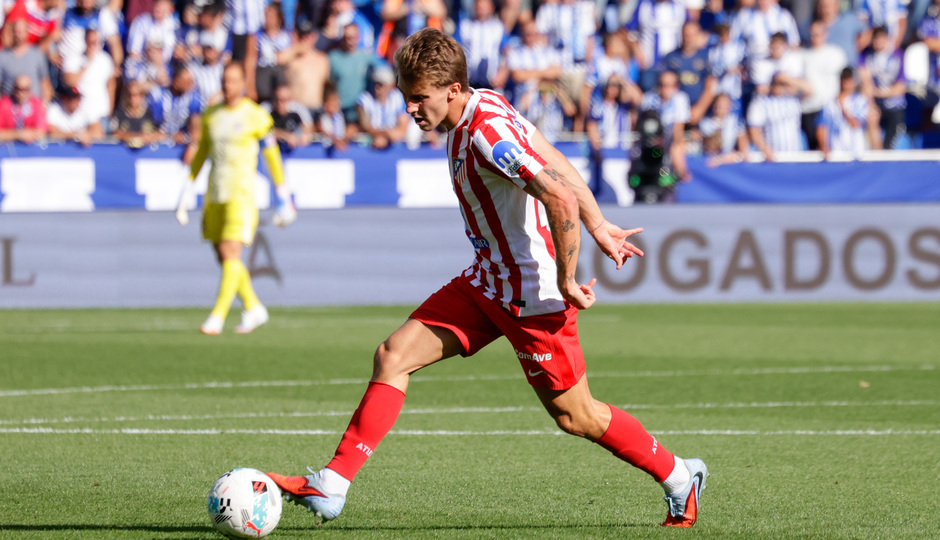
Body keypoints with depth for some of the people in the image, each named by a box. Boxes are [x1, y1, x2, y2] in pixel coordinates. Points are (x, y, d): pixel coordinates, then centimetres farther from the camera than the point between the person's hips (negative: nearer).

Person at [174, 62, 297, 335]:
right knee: (223, 257, 7)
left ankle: (218, 316, -16)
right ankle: (253, 308, 22)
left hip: (242, 192, -6)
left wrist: (283, 195, 3)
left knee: (230, 253, -15)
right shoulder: (211, 115, 11)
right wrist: (187, 189, 19)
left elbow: (272, 155, 2)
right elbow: (202, 151, 21)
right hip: (215, 194, 6)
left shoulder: (255, 116, -3)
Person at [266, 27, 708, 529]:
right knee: (393, 356, -1)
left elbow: (562, 198, -33)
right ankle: (330, 487, 0)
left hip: (531, 296, -9)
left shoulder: (487, 134, -26)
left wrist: (565, 281, -24)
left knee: (574, 416, 4)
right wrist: (599, 227, 16)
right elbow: (557, 163, 11)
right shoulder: (484, 107, 2)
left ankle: (678, 478, 25)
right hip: (489, 280, 9)